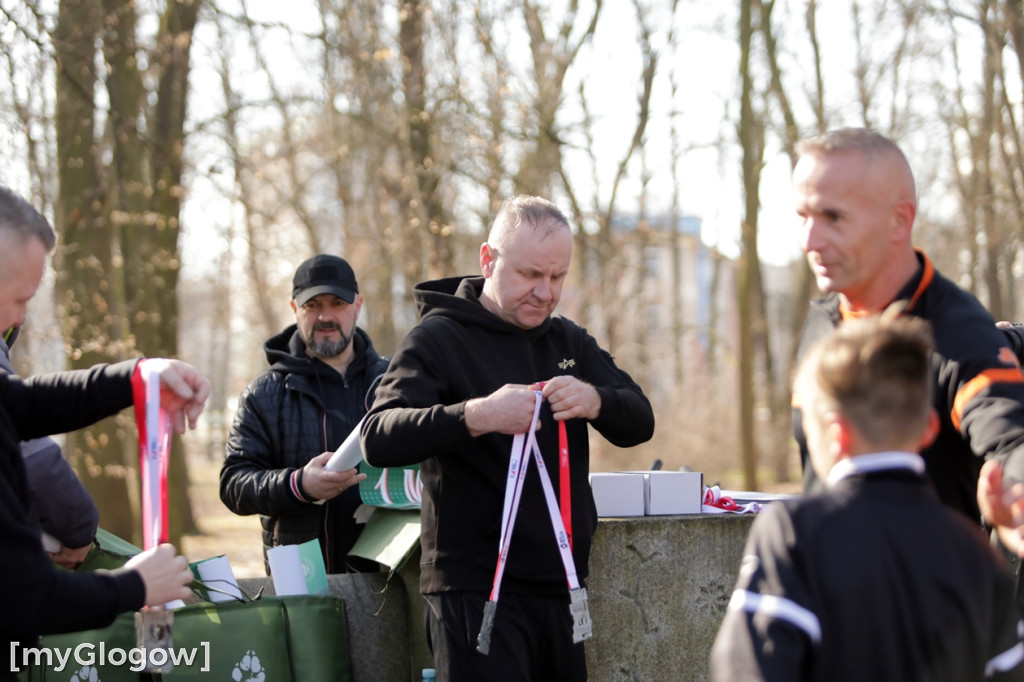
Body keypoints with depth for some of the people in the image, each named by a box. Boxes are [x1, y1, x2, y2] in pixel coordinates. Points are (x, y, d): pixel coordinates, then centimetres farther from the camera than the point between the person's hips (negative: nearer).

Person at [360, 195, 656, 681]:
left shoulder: (570, 342, 17)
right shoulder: (438, 338, -3)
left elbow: (639, 422, 7)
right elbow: (378, 439, -17)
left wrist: (595, 401, -16)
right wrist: (477, 416, -32)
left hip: (562, 585, 6)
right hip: (476, 588, -6)